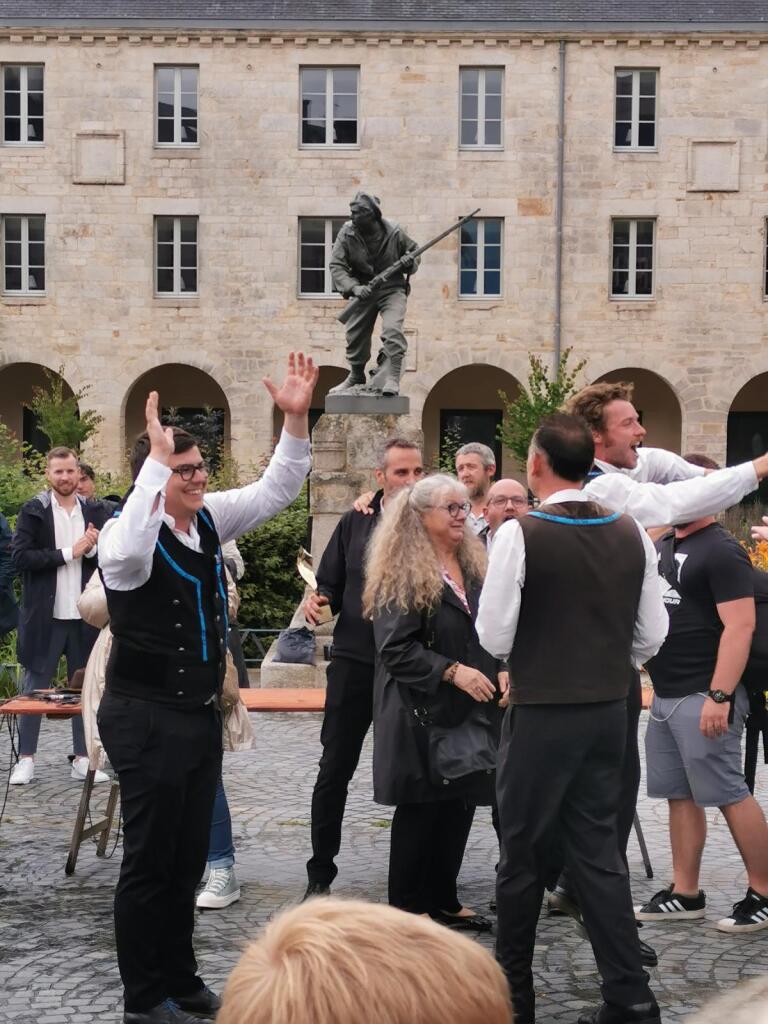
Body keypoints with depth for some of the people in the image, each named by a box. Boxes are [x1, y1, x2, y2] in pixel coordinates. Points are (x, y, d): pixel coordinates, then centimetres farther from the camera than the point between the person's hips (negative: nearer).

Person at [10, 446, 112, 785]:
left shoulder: (95, 511, 7)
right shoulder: (33, 511, -2)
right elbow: (20, 557, -12)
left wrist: (92, 549, -12)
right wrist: (68, 553, -15)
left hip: (85, 615, 3)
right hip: (45, 615, -3)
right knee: (34, 686, 4)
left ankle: (83, 759, 15)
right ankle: (26, 759, 11)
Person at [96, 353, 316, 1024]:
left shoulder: (210, 520, 6)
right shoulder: (130, 535, -16)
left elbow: (276, 490, 7)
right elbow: (127, 552, -41)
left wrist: (296, 419, -7)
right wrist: (158, 459, -41)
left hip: (201, 713, 8)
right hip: (147, 718, -8)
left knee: (189, 857, 15)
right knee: (150, 858, 0)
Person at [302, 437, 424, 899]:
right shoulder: (355, 524, 6)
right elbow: (332, 586, 12)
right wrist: (319, 602, -10)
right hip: (354, 661, 2)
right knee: (335, 770, 4)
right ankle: (320, 873, 15)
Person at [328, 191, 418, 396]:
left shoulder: (394, 232, -10)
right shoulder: (347, 234, -10)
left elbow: (414, 251, 8)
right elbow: (336, 266, -15)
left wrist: (410, 262, -16)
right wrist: (354, 287, -30)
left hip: (392, 289, -2)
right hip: (363, 291, 2)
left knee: (393, 331, -23)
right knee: (355, 335, 9)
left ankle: (389, 379, -23)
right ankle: (356, 377, 33)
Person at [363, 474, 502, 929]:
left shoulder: (475, 567, 13)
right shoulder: (402, 576, -11)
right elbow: (396, 649, -17)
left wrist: (500, 672, 9)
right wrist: (452, 671, -24)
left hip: (470, 711, 7)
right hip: (422, 715, -7)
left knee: (461, 806, 10)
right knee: (421, 809, 0)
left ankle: (444, 900, 22)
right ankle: (407, 907, 11)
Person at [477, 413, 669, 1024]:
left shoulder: (520, 535, -14)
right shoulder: (631, 534, 1)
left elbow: (494, 638, -11)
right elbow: (652, 634, 5)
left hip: (541, 715, -5)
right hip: (609, 712, 5)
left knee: (524, 853, 8)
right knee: (599, 851, 11)